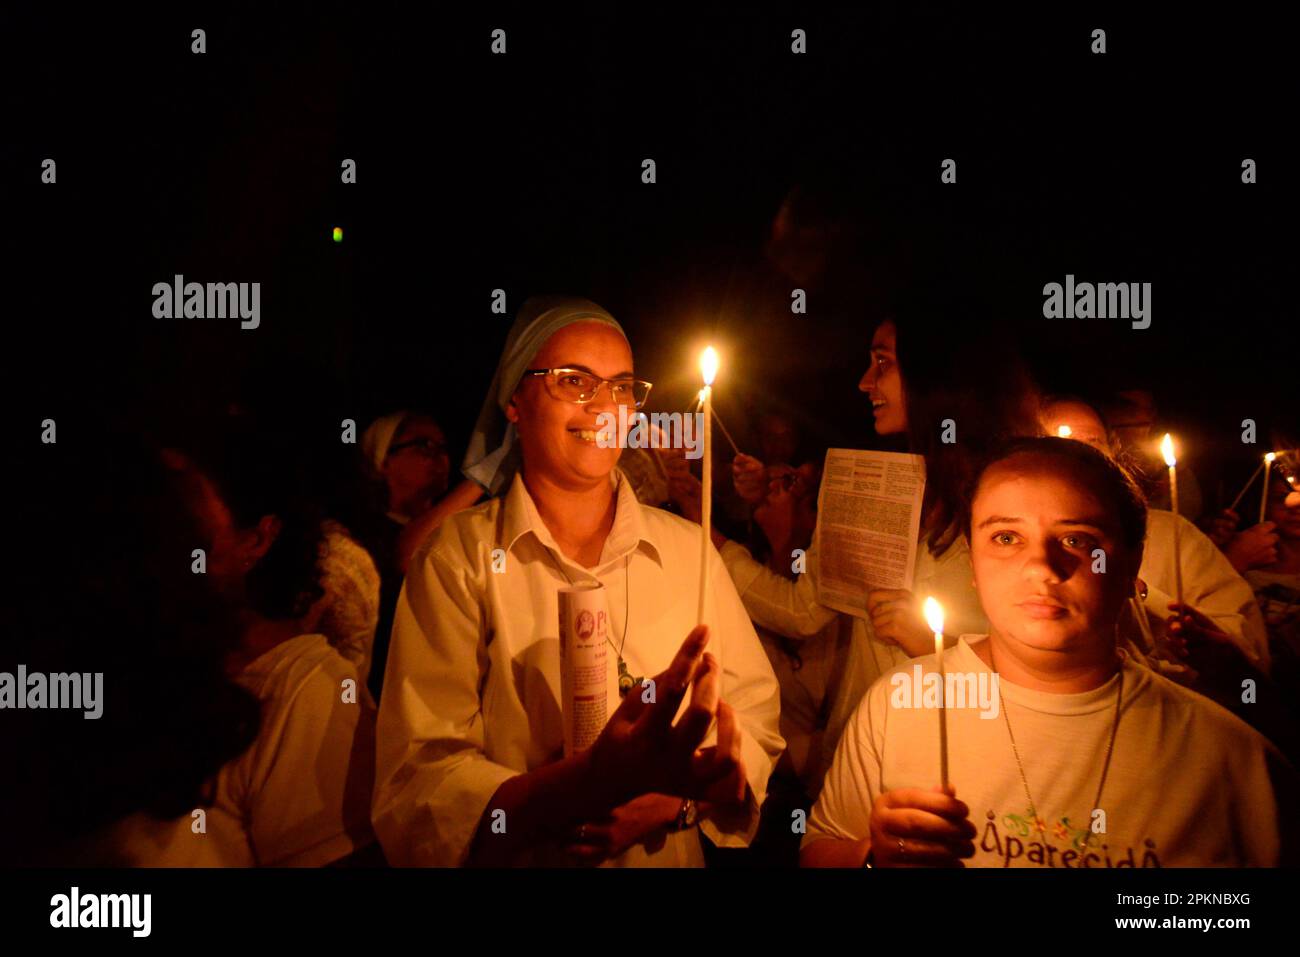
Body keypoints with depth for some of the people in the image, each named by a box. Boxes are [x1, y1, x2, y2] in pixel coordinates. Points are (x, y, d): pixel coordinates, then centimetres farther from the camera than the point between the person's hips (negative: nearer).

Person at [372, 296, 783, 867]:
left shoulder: (686, 547, 6)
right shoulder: (458, 557, -4)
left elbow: (755, 717, 5)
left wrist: (675, 799, -14)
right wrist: (591, 783, -27)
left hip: (674, 854, 3)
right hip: (520, 861, -2)